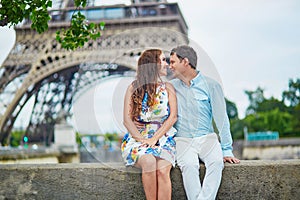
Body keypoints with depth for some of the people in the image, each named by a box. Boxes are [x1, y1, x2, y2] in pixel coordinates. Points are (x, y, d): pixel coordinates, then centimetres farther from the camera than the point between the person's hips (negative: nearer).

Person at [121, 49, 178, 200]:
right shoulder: (133, 87, 8)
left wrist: (155, 138, -11)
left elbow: (173, 117, 2)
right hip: (137, 138, -1)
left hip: (163, 138, 1)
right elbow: (127, 119, 1)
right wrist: (141, 139, -14)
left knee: (162, 170, -28)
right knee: (149, 162, -33)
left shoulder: (168, 88, 14)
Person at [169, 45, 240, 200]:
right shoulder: (171, 87, 11)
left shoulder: (211, 85, 4)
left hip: (206, 138, 0)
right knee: (189, 165, -31)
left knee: (217, 161, -31)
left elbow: (221, 118, 2)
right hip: (182, 139, 1)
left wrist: (227, 151, -3)